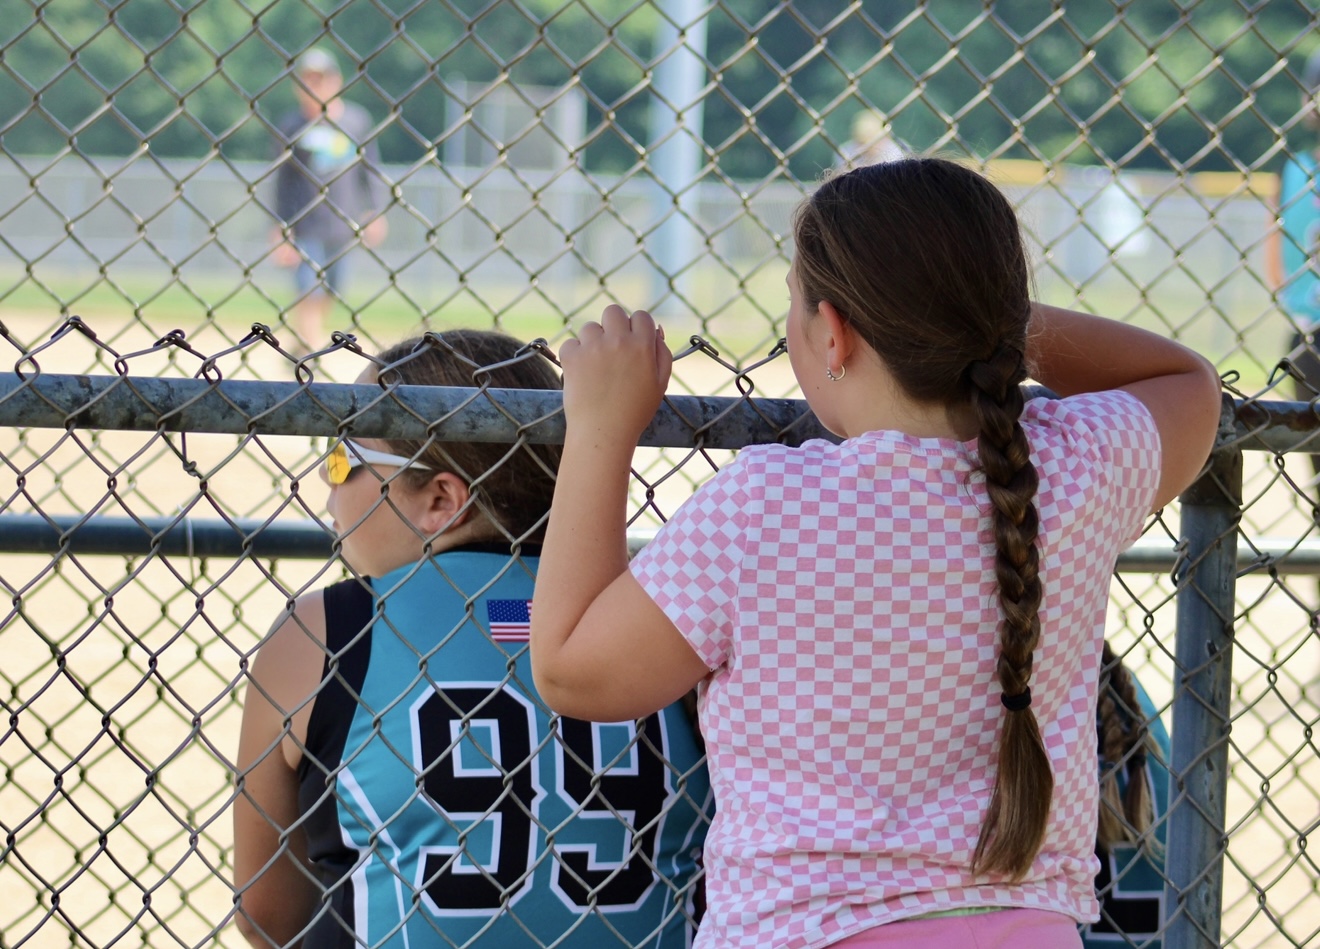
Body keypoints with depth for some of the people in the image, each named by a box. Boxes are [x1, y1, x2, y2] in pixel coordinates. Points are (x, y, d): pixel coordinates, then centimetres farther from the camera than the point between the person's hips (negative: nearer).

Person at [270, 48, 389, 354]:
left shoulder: (357, 119, 4)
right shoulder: (291, 125, -3)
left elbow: (370, 167, 11)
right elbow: (283, 180, -2)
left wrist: (374, 211, 3)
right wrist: (282, 229, -6)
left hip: (344, 224, 3)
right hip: (306, 224, -3)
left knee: (328, 294, 11)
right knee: (309, 292, -9)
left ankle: (302, 349, 28)